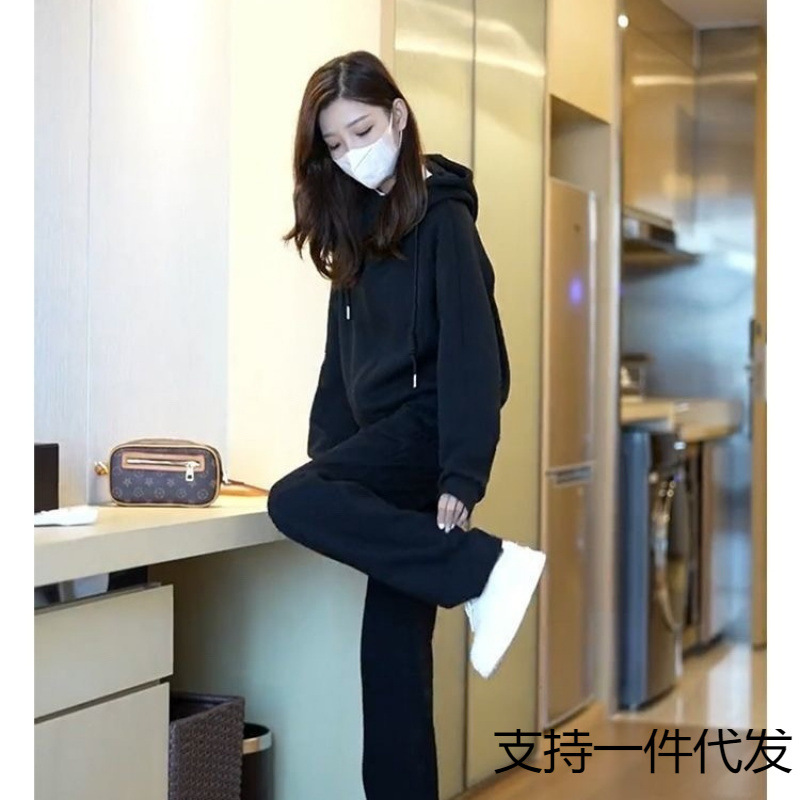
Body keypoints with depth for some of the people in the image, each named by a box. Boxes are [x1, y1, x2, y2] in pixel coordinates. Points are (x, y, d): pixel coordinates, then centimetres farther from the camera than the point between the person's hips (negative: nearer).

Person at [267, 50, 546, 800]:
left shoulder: (441, 216, -6)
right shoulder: (359, 224, 17)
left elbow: (470, 350, -15)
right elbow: (342, 357, 17)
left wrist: (462, 476, -22)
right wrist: (325, 452, 8)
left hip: (426, 423, -7)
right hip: (386, 434, 7)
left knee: (295, 503, -27)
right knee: (393, 643, 3)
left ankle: (488, 567, -24)